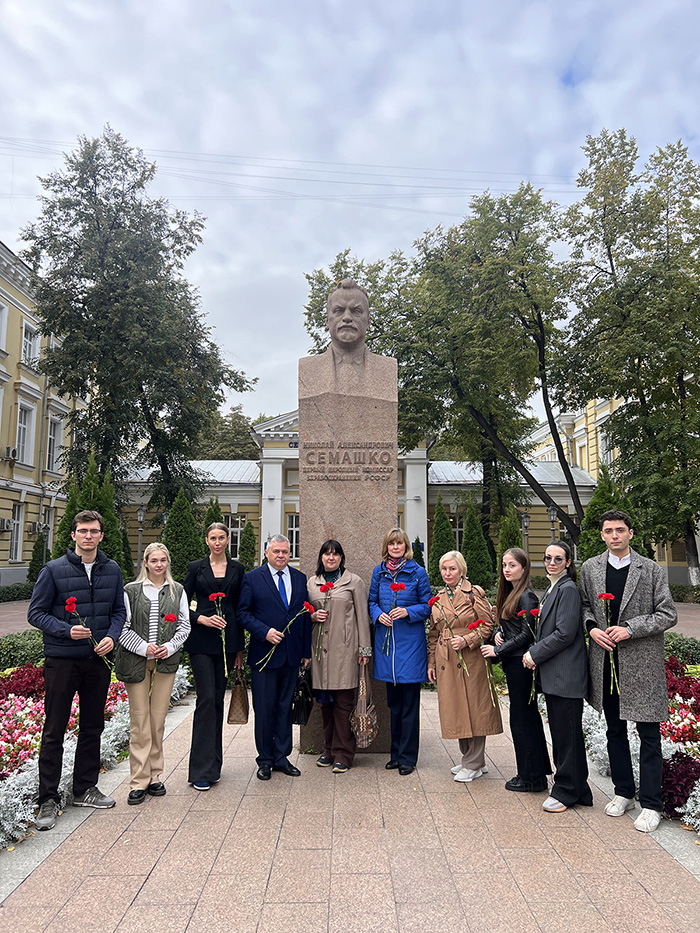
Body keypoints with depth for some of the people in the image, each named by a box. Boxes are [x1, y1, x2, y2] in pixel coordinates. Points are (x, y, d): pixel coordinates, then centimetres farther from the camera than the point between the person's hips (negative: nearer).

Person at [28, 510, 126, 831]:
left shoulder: (112, 570, 4)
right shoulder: (54, 570, -6)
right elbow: (36, 613, -5)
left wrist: (111, 636, -8)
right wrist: (67, 631, -19)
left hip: (98, 660, 4)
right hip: (61, 660, -4)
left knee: (93, 727, 14)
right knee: (54, 731, 3)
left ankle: (85, 789, 30)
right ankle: (48, 800, 16)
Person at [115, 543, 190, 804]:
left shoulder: (177, 591, 9)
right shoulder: (131, 590, 2)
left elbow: (185, 624, 9)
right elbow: (123, 627, -1)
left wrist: (170, 646, -6)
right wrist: (144, 647, -11)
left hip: (166, 661, 2)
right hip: (136, 662, -2)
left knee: (158, 721, 7)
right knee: (139, 722, 0)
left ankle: (154, 776, 20)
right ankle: (139, 781, 9)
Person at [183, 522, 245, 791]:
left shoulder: (237, 569, 9)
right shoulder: (195, 567, 4)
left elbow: (240, 608, 10)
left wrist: (239, 647, 9)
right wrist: (201, 619, -15)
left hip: (227, 640, 2)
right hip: (201, 640, -2)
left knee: (218, 699, 9)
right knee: (207, 698, -9)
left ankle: (213, 763, 22)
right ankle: (202, 770, -2)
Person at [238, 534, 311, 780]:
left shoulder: (300, 578, 8)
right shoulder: (252, 578, -2)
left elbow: (305, 615, 9)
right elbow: (243, 613, -4)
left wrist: (306, 651, 7)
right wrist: (264, 632, -18)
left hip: (292, 654, 3)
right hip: (264, 653, -3)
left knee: (285, 707, 12)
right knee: (264, 709, 5)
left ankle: (282, 757, 25)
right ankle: (265, 760, 21)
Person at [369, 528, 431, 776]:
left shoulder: (418, 573, -1)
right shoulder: (379, 572, 8)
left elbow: (427, 606, 1)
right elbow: (372, 602, 14)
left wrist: (408, 612, -16)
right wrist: (378, 614, -6)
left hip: (410, 642, -3)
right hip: (386, 641, 3)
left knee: (410, 701, 1)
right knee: (393, 700, 13)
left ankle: (407, 757, 12)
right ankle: (396, 752, 25)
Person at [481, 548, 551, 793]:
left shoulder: (526, 596, -15)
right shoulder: (509, 594, 12)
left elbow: (527, 634, -18)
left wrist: (498, 650, -13)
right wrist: (498, 633, 0)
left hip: (521, 663, -9)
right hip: (512, 663, 9)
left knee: (522, 718, -1)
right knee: (528, 717, 15)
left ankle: (531, 778, 11)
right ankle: (535, 772, 26)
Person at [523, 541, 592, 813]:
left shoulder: (568, 589, -14)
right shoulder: (552, 589, 15)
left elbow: (565, 633, -20)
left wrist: (534, 654, -12)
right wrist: (535, 654, 5)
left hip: (566, 675, -10)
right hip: (553, 674, 10)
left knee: (566, 733, 2)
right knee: (560, 732, 16)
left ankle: (566, 791, 14)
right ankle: (578, 790, 28)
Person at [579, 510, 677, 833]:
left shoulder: (651, 570, -4)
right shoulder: (590, 568, 5)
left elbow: (668, 615, -5)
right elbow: (584, 606, 15)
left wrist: (630, 629, -15)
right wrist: (592, 628, -5)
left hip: (642, 661, -3)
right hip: (605, 661, 4)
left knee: (648, 734, 2)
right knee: (615, 730, 15)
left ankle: (650, 804, 14)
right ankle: (623, 792, 31)